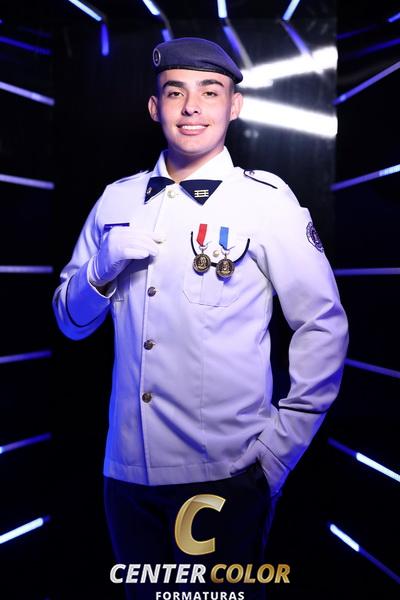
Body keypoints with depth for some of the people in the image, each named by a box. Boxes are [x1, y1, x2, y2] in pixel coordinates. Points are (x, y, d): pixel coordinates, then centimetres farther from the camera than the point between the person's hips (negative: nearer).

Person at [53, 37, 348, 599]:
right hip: (127, 469, 4)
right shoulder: (117, 200, 5)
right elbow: (71, 320, 11)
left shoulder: (267, 200, -6)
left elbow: (323, 324, -4)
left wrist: (282, 445, -7)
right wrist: (105, 267, -9)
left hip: (228, 475, -3)